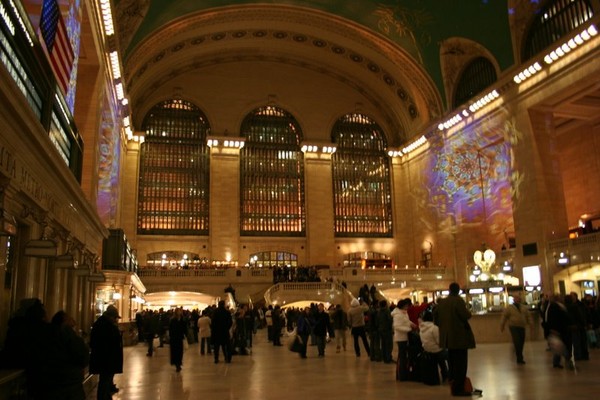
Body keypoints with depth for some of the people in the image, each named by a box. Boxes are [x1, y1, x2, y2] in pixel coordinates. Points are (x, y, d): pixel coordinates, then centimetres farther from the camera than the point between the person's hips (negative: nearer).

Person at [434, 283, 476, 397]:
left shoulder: (441, 302, 7)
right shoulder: (459, 300, -14)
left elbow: (435, 315, 13)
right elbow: (466, 315, -19)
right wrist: (469, 312, 3)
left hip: (448, 337, 7)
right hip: (460, 336, -7)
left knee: (452, 362, 18)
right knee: (461, 363, -2)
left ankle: (453, 385, 29)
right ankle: (459, 388, -1)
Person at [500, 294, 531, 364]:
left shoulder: (524, 308, 14)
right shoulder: (509, 308, -1)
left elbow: (528, 316, 17)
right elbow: (504, 317, -1)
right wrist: (502, 327, -1)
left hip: (522, 327, 5)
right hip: (513, 327, -5)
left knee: (521, 343, 6)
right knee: (517, 342, -13)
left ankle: (519, 358, 21)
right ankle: (520, 358, -8)